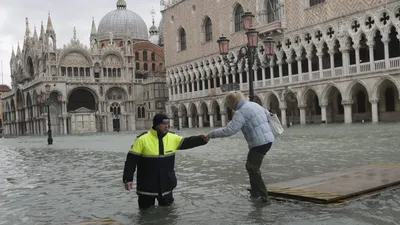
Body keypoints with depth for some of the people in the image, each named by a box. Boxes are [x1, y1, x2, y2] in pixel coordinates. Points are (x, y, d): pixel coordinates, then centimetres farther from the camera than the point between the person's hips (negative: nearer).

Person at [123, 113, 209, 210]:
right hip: (147, 186, -4)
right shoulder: (142, 139, -15)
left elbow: (188, 142, 5)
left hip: (166, 185, 4)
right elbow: (131, 159, -12)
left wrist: (202, 139, -11)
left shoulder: (172, 138, -1)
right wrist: (128, 179, -14)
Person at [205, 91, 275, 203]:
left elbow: (229, 130, -25)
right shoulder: (253, 104, 12)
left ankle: (264, 197, -1)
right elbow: (267, 113, 28)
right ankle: (255, 192, 29)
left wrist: (210, 134, -20)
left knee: (253, 169, -2)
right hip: (267, 139, 10)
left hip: (259, 142, -10)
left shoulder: (241, 112, -16)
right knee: (251, 166, 21)